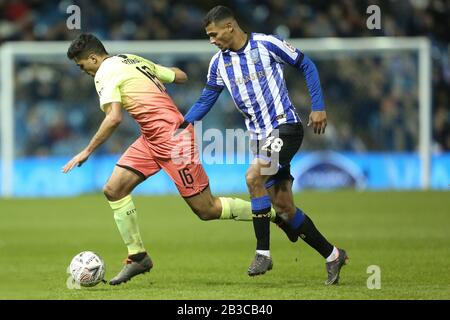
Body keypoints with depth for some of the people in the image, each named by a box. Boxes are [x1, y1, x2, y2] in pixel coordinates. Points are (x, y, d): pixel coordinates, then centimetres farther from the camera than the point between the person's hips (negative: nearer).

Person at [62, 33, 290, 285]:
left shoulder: (105, 73, -11)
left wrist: (87, 152, -18)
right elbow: (180, 76, 18)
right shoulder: (136, 61, 15)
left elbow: (114, 118, -23)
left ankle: (277, 214, 9)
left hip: (172, 138, -10)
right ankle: (137, 256, 8)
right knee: (114, 190, 2)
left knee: (206, 210, -4)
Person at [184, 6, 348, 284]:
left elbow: (306, 66, -1)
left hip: (285, 126, -7)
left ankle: (263, 252, -19)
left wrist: (318, 107, -6)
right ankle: (332, 255, 16)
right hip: (259, 135, 7)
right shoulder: (219, 63, 6)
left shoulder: (267, 44, -10)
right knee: (283, 206, 3)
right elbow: (205, 102, 11)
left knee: (254, 176, -27)